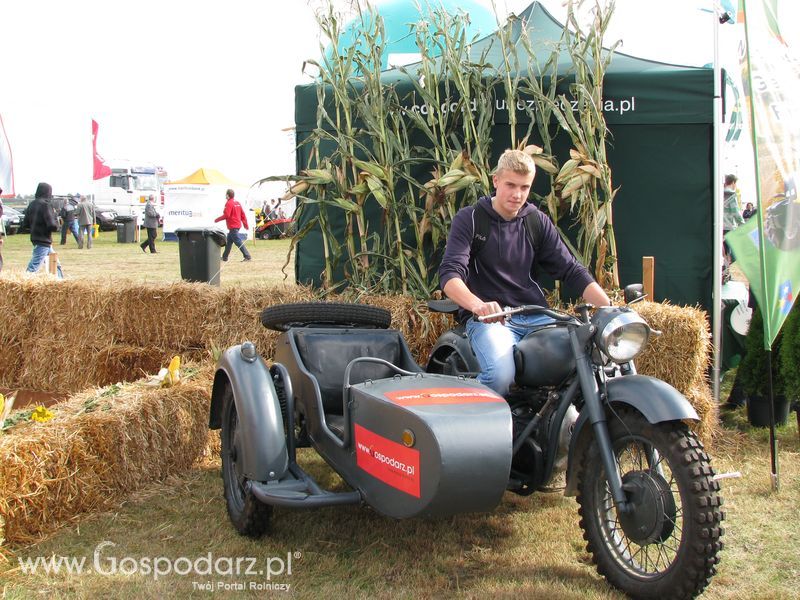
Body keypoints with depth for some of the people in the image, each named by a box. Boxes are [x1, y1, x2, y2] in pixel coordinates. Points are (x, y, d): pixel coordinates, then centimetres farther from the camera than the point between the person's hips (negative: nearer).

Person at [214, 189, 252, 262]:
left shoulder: (229, 203, -13)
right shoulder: (237, 202, 12)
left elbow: (226, 215, -20)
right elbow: (243, 214, 12)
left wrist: (217, 219, -7)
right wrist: (245, 224, 16)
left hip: (232, 226, -9)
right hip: (237, 225, 9)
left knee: (238, 242, -10)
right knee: (229, 241, 18)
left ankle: (247, 257, -15)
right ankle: (224, 257, 27)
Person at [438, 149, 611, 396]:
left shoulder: (537, 221, 13)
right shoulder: (469, 219, -1)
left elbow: (571, 270, 11)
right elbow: (450, 275, -13)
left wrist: (610, 309, -5)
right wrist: (478, 305, -35)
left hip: (535, 317, 5)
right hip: (488, 318, -4)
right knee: (501, 375, -34)